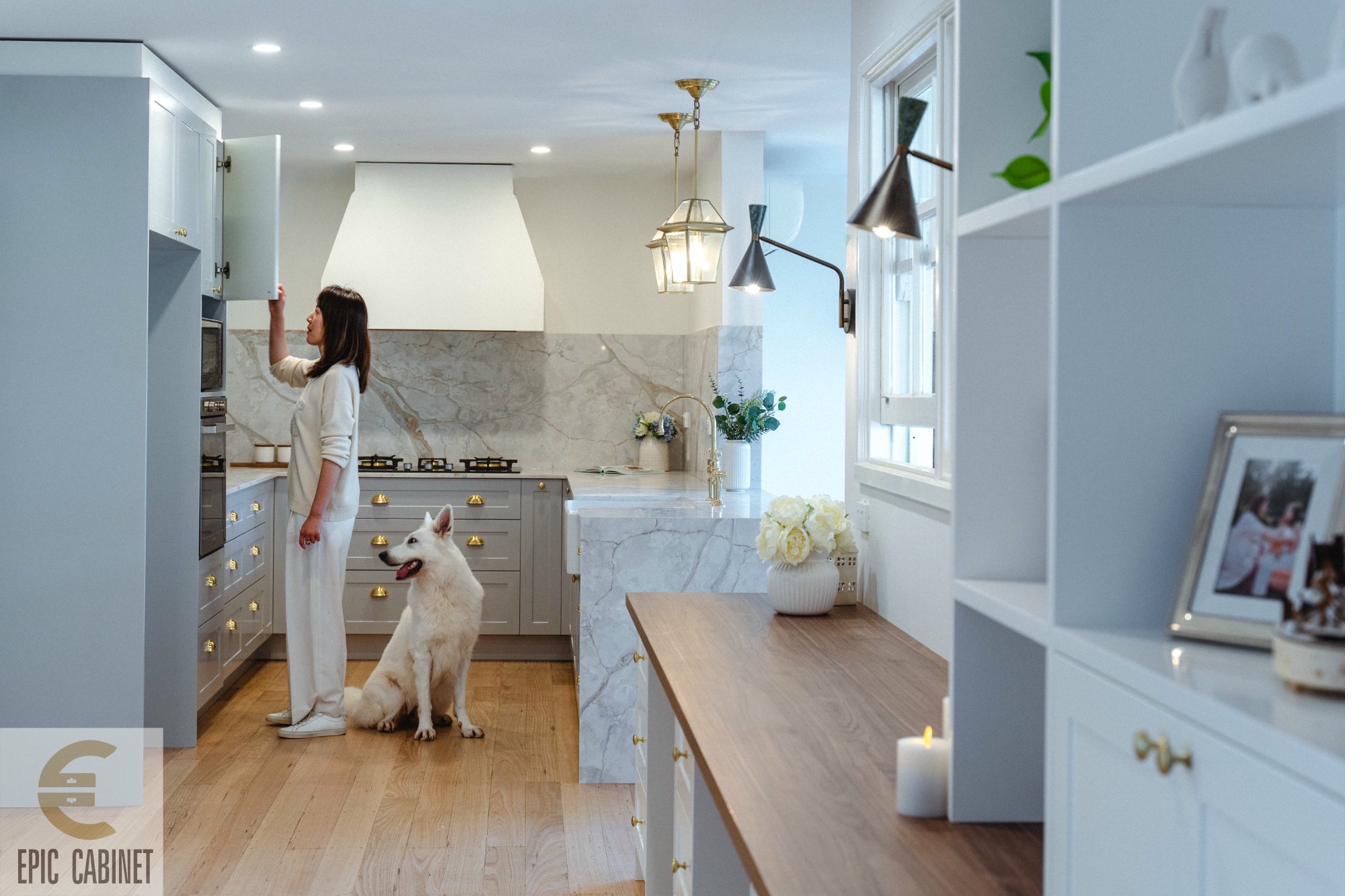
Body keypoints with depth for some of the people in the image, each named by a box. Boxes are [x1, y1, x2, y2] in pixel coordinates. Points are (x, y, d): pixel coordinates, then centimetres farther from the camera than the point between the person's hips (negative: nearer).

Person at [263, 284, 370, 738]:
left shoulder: (339, 377, -15)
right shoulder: (320, 373, 14)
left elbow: (336, 451, -20)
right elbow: (280, 365, 36)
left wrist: (317, 515, -22)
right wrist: (277, 315, 24)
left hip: (324, 513, -10)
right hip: (308, 508, 10)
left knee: (319, 608, -5)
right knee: (305, 608, 14)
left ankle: (327, 713, 1)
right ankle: (308, 704, 22)